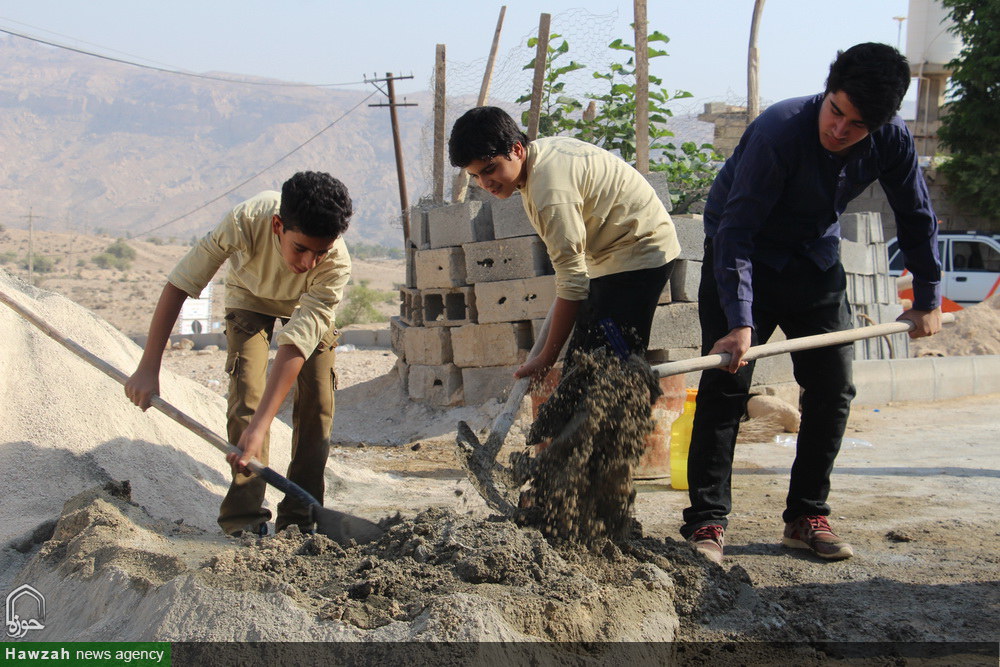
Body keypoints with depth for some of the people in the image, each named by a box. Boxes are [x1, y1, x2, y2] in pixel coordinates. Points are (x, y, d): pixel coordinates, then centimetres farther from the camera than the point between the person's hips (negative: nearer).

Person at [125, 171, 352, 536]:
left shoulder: (336, 264, -40)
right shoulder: (246, 221, -42)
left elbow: (296, 344, -43)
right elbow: (180, 282, -32)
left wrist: (260, 425, -50)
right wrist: (148, 367, -31)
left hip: (308, 305, 1)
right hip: (250, 298, 0)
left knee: (317, 400, -12)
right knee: (246, 393, -18)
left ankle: (298, 520, -3)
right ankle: (244, 518, -14)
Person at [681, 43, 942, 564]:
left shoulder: (891, 141, -17)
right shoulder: (779, 131, -32)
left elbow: (916, 217, 1)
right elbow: (735, 230, -33)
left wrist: (928, 299, 4)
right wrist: (739, 323, -40)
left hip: (816, 261, 5)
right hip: (743, 259, -5)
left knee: (833, 389, 1)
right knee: (725, 386, -12)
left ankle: (806, 516, 12)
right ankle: (706, 522, -8)